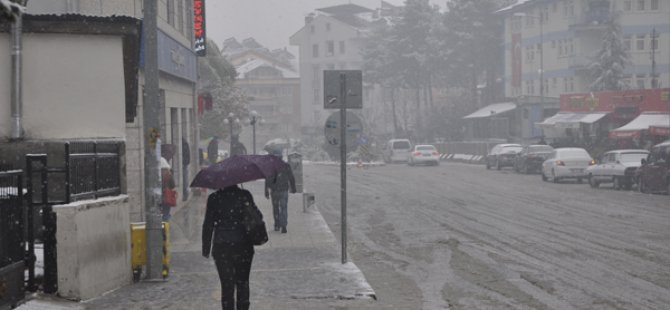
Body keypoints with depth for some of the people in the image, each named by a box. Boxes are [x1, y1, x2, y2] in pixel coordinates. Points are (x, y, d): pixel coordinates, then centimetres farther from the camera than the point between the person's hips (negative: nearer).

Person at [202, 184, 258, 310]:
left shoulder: (214, 198, -5)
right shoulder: (245, 195, -5)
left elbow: (208, 225, -3)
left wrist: (206, 248, 3)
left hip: (221, 247, -1)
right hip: (243, 246, 1)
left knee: (227, 285, 4)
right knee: (242, 283, 15)